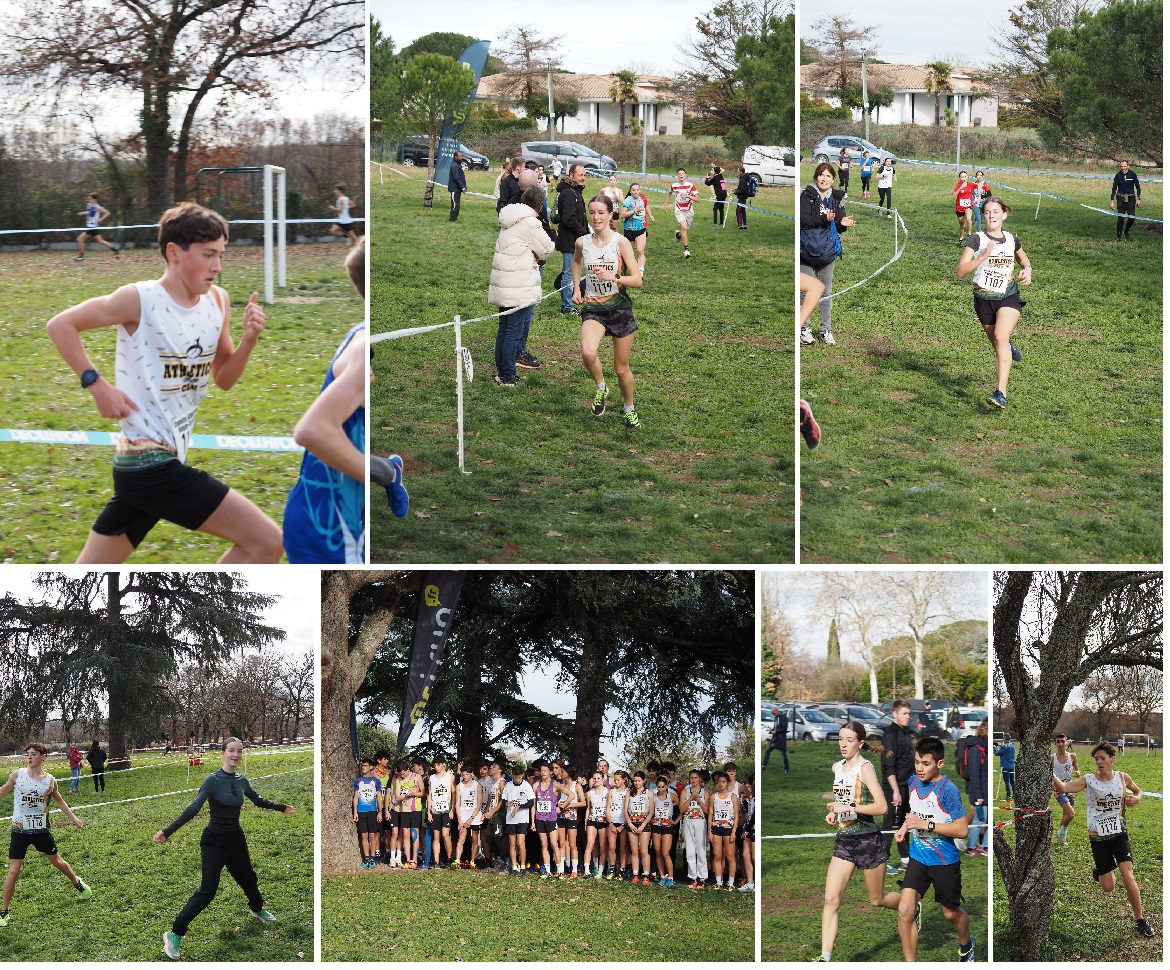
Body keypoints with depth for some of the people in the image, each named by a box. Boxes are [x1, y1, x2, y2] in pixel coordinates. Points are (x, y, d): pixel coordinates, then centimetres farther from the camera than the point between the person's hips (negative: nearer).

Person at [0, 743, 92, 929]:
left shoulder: (50, 781, -4)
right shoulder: (17, 775, -8)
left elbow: (59, 801, 14)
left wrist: (73, 817, 14)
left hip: (42, 830, 1)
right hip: (20, 831, -1)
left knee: (57, 862, 18)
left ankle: (78, 883, 47)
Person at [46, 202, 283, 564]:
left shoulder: (218, 300, 8)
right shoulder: (140, 300, -13)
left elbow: (224, 379, 16)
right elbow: (61, 325, -7)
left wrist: (249, 339, -2)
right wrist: (97, 385, -11)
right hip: (152, 463, -8)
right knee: (268, 541, -10)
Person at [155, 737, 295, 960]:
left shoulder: (241, 780, 1)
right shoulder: (213, 780, -18)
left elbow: (257, 800, 20)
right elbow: (193, 809, -24)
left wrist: (281, 807, 30)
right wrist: (167, 831, -33)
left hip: (236, 839, 6)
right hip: (215, 841, -6)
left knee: (248, 878, 22)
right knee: (207, 891, -14)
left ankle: (257, 909, 54)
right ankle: (175, 934, -9)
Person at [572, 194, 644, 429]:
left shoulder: (621, 243, -11)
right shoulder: (582, 243, -1)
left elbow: (637, 281, -13)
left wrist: (613, 277, -28)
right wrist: (576, 288, 13)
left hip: (620, 308, -1)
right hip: (593, 308, 1)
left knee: (622, 369, 8)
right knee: (588, 354, -29)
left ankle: (629, 409, 35)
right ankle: (601, 388, 1)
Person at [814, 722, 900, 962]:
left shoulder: (865, 768, -13)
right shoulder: (837, 768, 8)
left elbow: (881, 807, -20)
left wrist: (848, 808, -24)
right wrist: (833, 813, 8)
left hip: (868, 841, -6)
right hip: (844, 841, 6)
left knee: (877, 900, 11)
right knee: (831, 900, -8)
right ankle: (825, 958, -10)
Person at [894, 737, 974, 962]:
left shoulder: (947, 789, -21)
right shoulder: (913, 782, -1)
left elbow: (962, 830, -23)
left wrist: (926, 825, -28)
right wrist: (905, 827, 2)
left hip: (944, 862, -4)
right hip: (918, 857, 5)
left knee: (951, 913, 16)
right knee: (905, 910, -12)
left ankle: (966, 946, 48)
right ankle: (910, 964, -2)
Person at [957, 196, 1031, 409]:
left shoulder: (1012, 240, 1)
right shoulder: (976, 240, -9)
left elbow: (1023, 259, 25)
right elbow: (960, 272, -19)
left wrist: (1027, 270, 2)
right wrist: (983, 256, -30)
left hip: (1009, 297, -1)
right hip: (984, 299, 1)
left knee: (1000, 337, -24)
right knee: (998, 343, 15)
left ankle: (1001, 393, -32)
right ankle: (1009, 346, 57)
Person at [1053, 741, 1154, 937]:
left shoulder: (1123, 778, -1)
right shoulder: (1088, 780, -10)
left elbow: (1137, 791, 20)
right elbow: (1063, 788, -25)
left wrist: (1135, 798, -4)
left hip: (1119, 835, 1)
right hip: (1098, 838, -1)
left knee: (1128, 877, -15)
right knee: (1108, 887, 3)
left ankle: (1140, 920, 1)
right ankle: (1098, 870, 42)